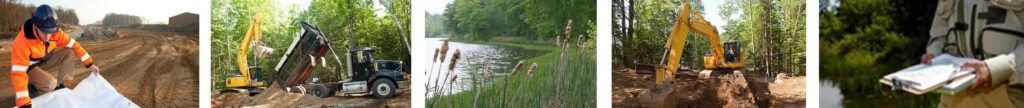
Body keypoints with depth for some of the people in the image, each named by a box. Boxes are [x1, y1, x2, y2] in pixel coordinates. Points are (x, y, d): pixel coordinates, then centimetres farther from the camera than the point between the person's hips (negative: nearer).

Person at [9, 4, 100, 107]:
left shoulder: (55, 32, -24)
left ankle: (59, 84, 3)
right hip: (29, 67, -6)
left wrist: (90, 64, -16)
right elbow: (18, 73, -42)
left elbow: (73, 45, -11)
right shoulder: (22, 42, -39)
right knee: (50, 84, -32)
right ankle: (31, 89, 0)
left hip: (45, 60, 6)